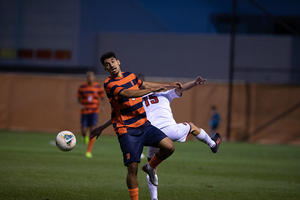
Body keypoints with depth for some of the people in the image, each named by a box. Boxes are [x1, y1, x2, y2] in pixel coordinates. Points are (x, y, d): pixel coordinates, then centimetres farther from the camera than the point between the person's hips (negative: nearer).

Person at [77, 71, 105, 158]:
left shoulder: (98, 87, 0)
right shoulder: (82, 87, 2)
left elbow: (102, 98, 7)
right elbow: (78, 98, 8)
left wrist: (102, 106, -13)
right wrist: (80, 105, -13)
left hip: (94, 112, -1)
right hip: (84, 111, 1)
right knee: (84, 131, -7)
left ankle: (89, 151, -4)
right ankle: (85, 137, 35)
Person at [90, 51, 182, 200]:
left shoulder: (130, 76, 11)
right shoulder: (109, 83, -11)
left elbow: (143, 85, 30)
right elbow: (127, 93, -27)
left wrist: (168, 86, 33)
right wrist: (152, 90, -36)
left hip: (144, 125, 6)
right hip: (127, 131, -6)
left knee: (169, 147, -10)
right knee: (133, 167, -13)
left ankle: (150, 167, 18)